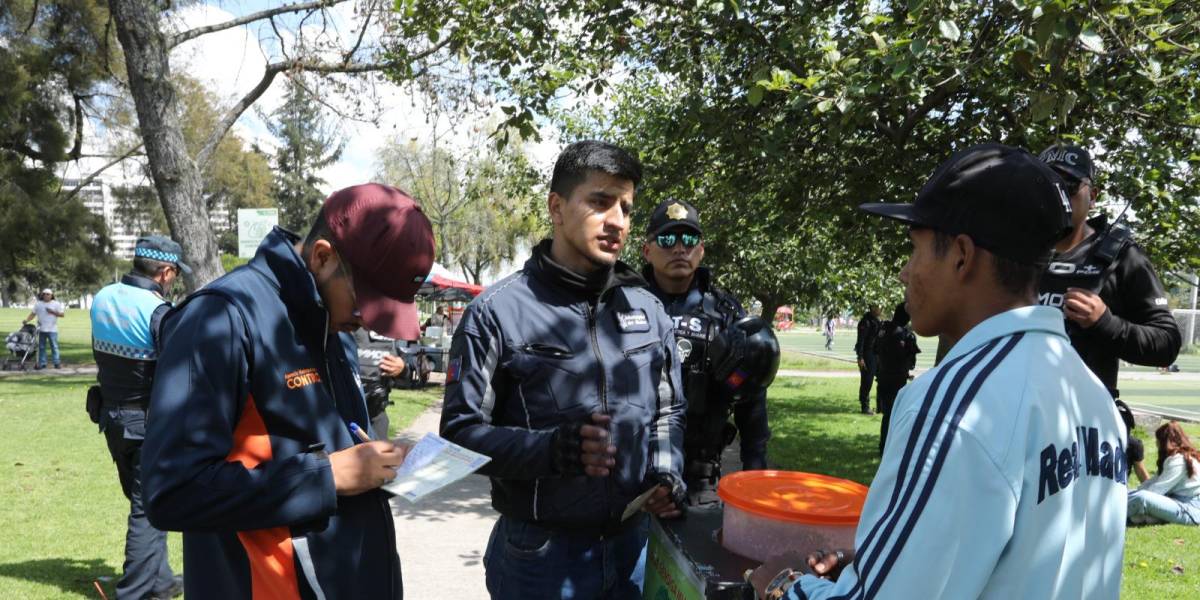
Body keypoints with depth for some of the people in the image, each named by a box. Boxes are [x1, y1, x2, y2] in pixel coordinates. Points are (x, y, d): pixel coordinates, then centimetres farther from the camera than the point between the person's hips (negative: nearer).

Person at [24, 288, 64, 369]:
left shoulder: (56, 304, 5)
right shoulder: (38, 304, 13)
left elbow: (62, 314, 1)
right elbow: (33, 313, 10)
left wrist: (53, 312, -11)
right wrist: (26, 320, -3)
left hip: (52, 329, -3)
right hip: (41, 329, 3)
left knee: (54, 346, -3)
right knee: (41, 347, 5)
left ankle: (57, 363, 0)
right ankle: (41, 363, 11)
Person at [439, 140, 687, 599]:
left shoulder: (647, 308, 6)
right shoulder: (499, 311, -10)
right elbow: (460, 431, -11)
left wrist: (666, 474, -3)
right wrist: (551, 448, -26)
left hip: (634, 543, 5)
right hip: (540, 553, -4)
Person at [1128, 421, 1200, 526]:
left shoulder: (1178, 461, -19)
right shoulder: (1185, 456, 13)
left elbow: (1157, 489, -19)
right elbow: (1156, 481, 11)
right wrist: (1135, 492, 2)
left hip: (1190, 510, -11)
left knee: (1142, 497, -31)